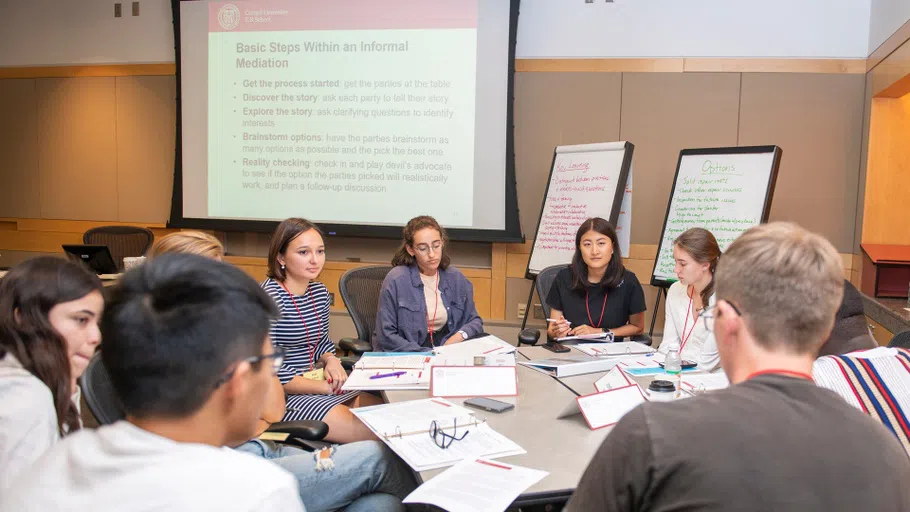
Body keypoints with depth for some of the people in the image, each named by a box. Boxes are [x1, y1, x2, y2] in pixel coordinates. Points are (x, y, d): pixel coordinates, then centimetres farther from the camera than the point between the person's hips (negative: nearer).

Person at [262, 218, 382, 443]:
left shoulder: (320, 291, 7)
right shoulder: (270, 296, -17)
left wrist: (332, 361, -2)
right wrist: (324, 387, -15)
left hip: (315, 382, 8)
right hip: (281, 394, -8)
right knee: (370, 434, -20)